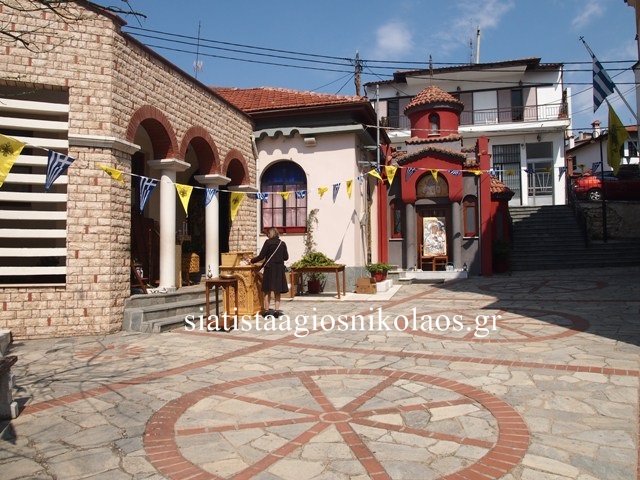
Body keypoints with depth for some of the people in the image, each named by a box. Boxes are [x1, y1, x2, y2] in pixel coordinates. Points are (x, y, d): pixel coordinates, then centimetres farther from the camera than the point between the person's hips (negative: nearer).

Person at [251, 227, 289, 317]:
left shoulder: (268, 242, -7)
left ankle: (266, 310, 6)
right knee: (277, 291, 11)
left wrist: (252, 260, 5)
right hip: (280, 269, 3)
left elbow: (261, 256, -9)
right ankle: (276, 310, 9)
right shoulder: (283, 244, 4)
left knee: (267, 290, 6)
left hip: (269, 269, -3)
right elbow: (286, 257, 7)